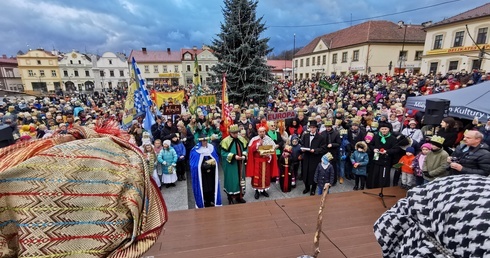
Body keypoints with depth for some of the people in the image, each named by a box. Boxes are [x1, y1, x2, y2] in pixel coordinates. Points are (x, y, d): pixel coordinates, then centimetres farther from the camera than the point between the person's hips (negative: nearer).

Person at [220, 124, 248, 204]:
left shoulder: (241, 139, 2)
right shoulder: (226, 141, -13)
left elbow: (245, 149, 9)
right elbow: (223, 153, -15)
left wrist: (244, 156, -11)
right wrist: (234, 156, -23)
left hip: (240, 164, 5)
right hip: (231, 165, -5)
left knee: (240, 179, 13)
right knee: (232, 180, 3)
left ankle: (239, 196, 28)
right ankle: (231, 198, 18)